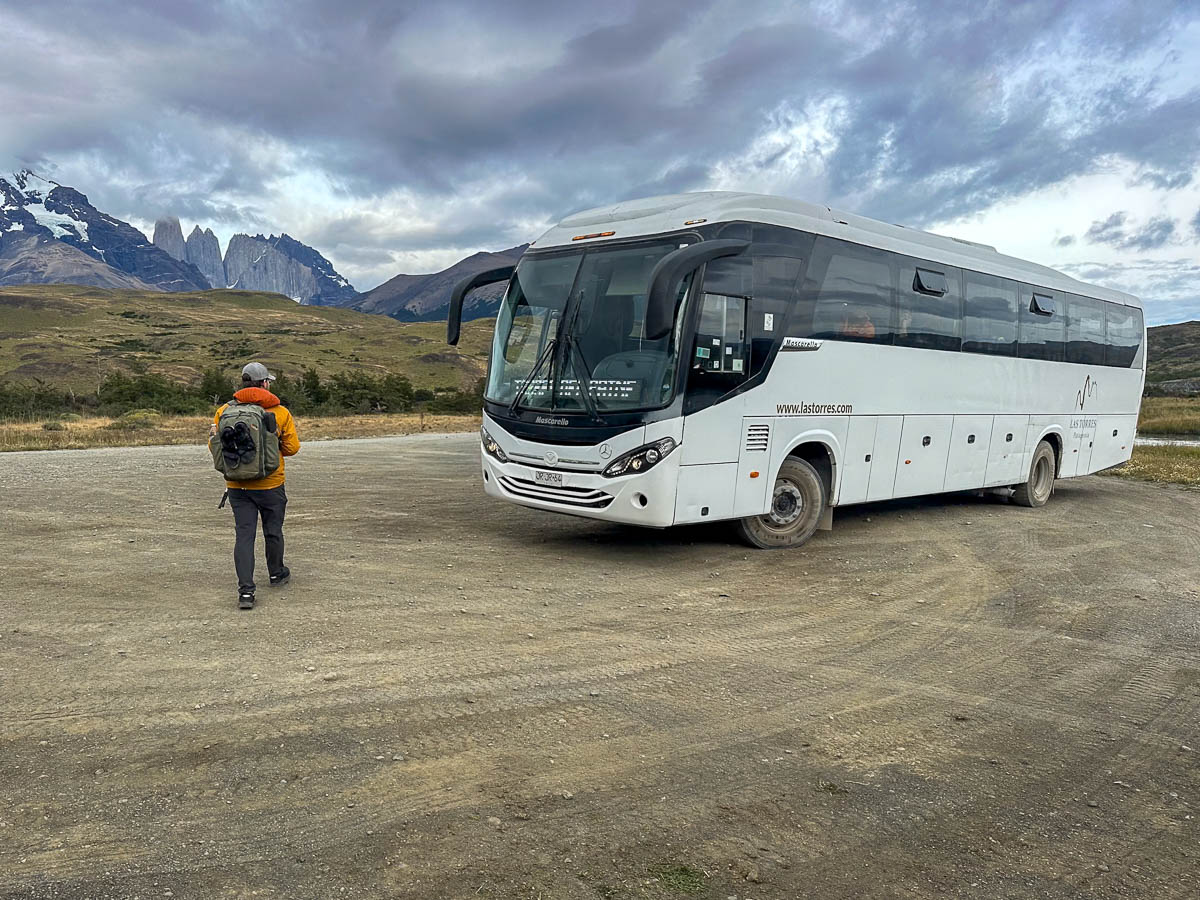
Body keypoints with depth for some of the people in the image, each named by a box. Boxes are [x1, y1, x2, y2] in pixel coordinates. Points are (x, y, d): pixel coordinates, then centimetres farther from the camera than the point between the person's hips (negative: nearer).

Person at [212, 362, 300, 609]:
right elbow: (292, 447, -4)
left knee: (244, 535, 2)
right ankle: (276, 574, 37)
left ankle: (246, 590, -6)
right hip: (271, 485, -1)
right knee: (273, 531, 17)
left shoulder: (225, 411, -2)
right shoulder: (280, 412, -7)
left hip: (238, 486, 1)